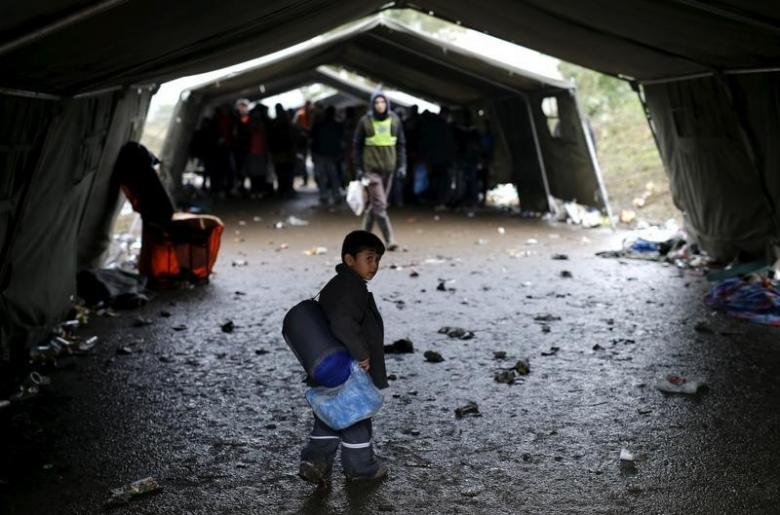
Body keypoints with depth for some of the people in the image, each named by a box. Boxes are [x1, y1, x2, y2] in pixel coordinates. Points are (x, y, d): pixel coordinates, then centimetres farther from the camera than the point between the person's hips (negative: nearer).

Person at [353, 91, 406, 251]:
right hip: (371, 168, -3)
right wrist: (358, 168, -1)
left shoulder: (395, 120, 4)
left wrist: (402, 165, 2)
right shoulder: (365, 122, -3)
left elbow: (401, 144, 10)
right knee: (379, 204, -10)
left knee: (375, 203, 11)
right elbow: (358, 146, 3)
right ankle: (389, 239, -10)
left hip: (389, 168, 3)